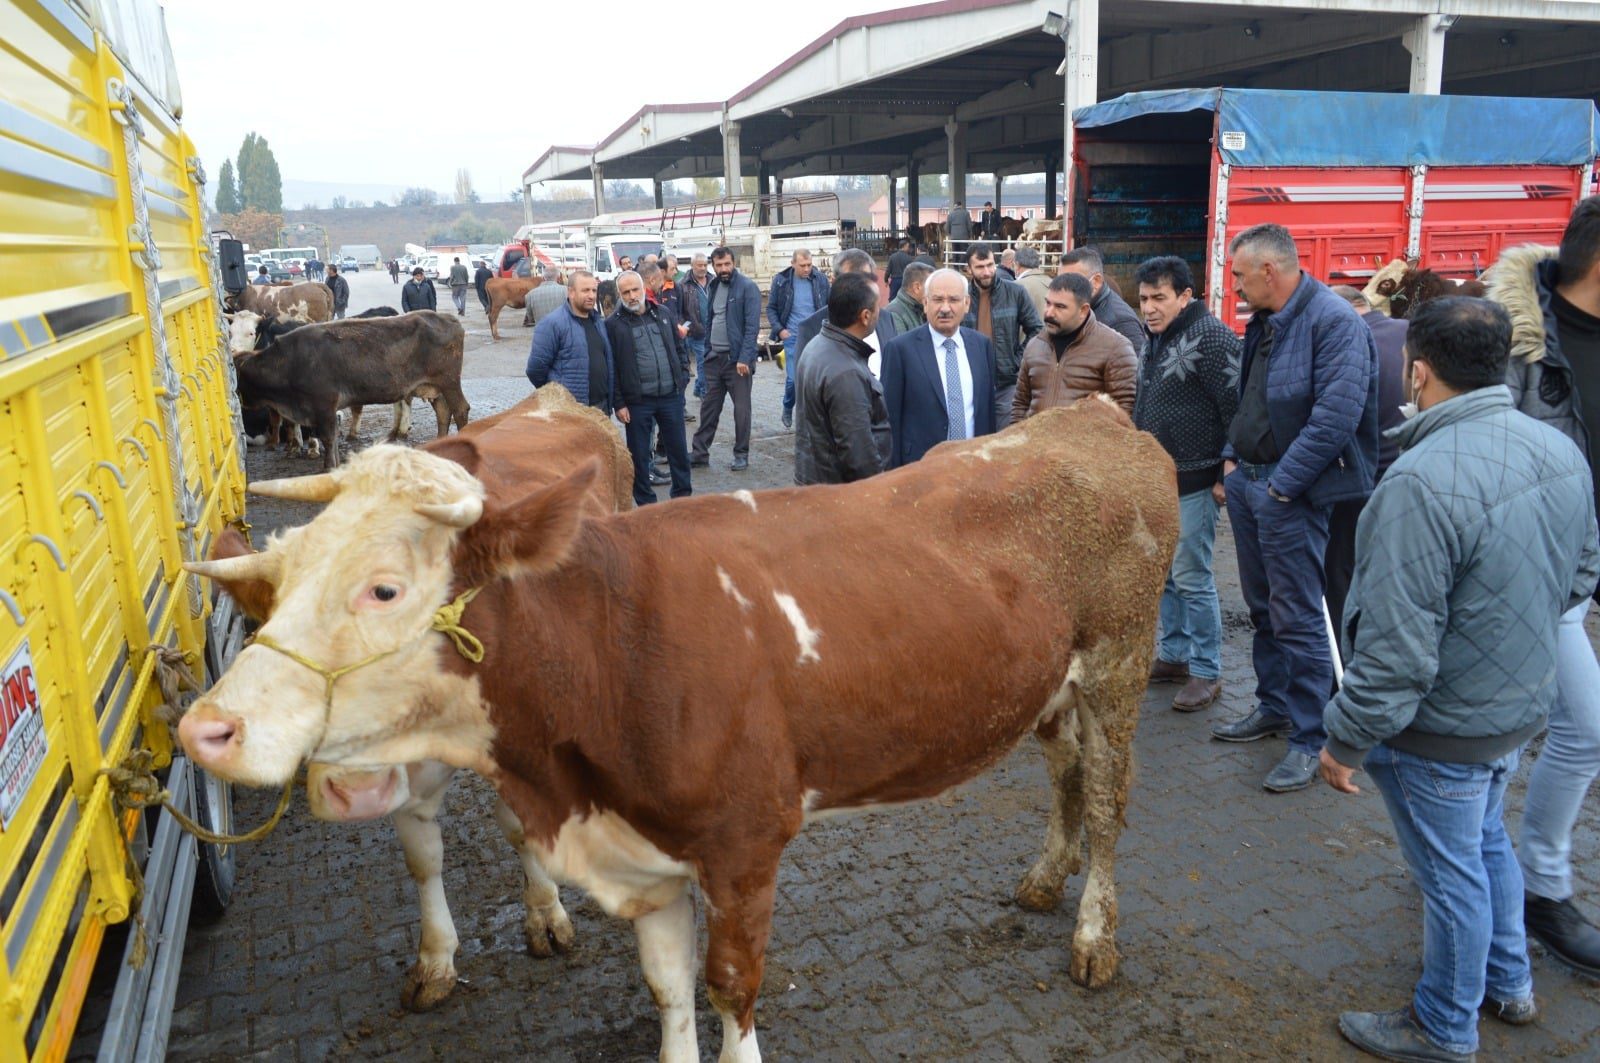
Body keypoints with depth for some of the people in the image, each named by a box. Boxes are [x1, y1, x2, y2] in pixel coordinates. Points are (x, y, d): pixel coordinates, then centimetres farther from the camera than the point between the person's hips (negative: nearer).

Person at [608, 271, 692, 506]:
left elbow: (680, 347, 14)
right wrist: (618, 403, -9)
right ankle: (646, 504, 19)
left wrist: (683, 377, 4)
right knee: (639, 455, 6)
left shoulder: (663, 314, 7)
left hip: (671, 396, 3)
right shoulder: (613, 324, -6)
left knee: (678, 449, 12)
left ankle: (683, 495, 27)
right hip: (637, 401, -3)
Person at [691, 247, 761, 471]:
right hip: (714, 358, 6)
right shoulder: (713, 287, 11)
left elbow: (752, 326, -15)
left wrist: (744, 358, -20)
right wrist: (707, 350, 10)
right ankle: (700, 452, 18)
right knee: (709, 407, 11)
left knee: (741, 408, 4)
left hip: (737, 358, -6)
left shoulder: (747, 287, -10)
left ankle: (741, 455, 14)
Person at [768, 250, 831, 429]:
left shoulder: (820, 279, 0)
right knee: (793, 378, -5)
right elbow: (771, 308, 6)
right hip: (793, 337, -1)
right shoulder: (781, 280, -3)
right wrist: (779, 330, -6)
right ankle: (788, 409, 23)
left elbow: (830, 306, 11)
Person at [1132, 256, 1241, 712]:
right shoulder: (1155, 339, 13)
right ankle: (1173, 655, 28)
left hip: (1193, 482, -9)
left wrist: (1227, 475, -17)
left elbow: (1237, 409, -18)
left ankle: (1206, 672, 9)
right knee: (1163, 575, 15)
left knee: (1192, 578, -3)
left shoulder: (1211, 338, -15)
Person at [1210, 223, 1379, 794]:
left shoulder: (1334, 321, -17)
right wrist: (1232, 456, 10)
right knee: (1263, 607, 18)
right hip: (1248, 482, 9)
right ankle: (1274, 707, 34)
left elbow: (1336, 417, -23)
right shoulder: (1264, 322, 11)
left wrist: (1281, 485, -20)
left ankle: (1311, 740, 9)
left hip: (1291, 494, -9)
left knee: (1297, 618, -3)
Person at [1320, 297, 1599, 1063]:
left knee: (1451, 874, 12)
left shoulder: (1422, 481, -32)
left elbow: (1397, 650, -30)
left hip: (1442, 728, -8)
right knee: (1486, 841, 29)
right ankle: (1508, 984, 50)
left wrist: (1346, 741, -17)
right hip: (1523, 704, 8)